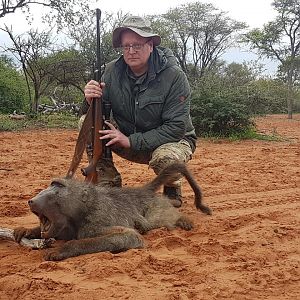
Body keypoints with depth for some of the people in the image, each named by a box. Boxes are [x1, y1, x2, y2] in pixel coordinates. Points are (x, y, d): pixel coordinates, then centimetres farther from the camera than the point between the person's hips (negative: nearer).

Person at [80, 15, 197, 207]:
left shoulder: (175, 76, -21)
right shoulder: (113, 71, -8)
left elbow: (176, 128, -25)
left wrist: (131, 141, -30)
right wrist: (91, 101, -31)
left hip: (172, 140, -3)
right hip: (127, 140, 4)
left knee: (164, 158, -38)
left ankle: (172, 190, -1)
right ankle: (108, 183, -5)